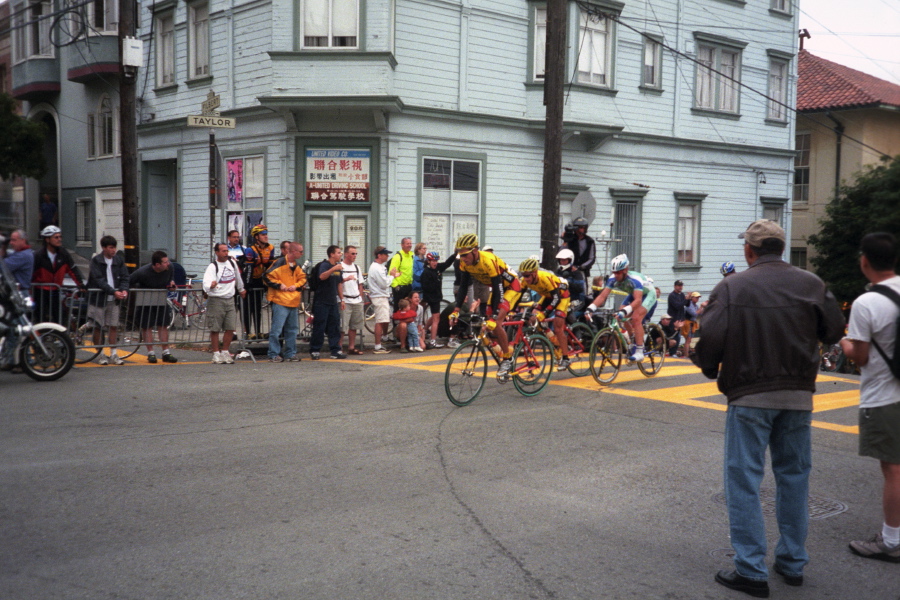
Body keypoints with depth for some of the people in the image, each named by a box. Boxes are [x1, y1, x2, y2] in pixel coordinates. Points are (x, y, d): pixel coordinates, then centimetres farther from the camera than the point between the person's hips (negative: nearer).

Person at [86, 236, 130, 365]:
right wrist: (113, 291, -25)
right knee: (98, 327, 3)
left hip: (114, 300, 4)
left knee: (114, 326, 3)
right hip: (98, 298, -3)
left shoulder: (119, 260, 6)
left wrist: (124, 290, -16)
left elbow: (124, 277, 4)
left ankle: (113, 354, 10)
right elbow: (98, 280, -16)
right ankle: (100, 354, 14)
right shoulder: (96, 261, -7)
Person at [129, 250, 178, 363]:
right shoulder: (143, 272, -26)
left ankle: (166, 353, 7)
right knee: (146, 326, -1)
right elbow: (129, 282, -12)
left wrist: (171, 282, -7)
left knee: (163, 325, 3)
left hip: (161, 299, 4)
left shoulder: (169, 267, -13)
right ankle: (151, 353, 7)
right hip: (145, 301, -4)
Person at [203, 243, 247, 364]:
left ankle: (225, 352, 16)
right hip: (216, 300, -5)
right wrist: (211, 285, -44)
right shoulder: (213, 267, -9)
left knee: (230, 328, 2)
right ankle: (216, 354, 11)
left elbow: (237, 277, 28)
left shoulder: (232, 262, 9)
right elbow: (206, 283, -22)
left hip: (230, 300, 5)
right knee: (215, 329, 1)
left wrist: (241, 289, 40)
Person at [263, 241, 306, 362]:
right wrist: (279, 285, -13)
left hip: (293, 302, 8)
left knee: (292, 329, 11)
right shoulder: (280, 263, -10)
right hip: (280, 302, -8)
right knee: (276, 329, -6)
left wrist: (296, 285, 2)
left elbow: (302, 278, 21)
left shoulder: (297, 266, 14)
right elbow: (267, 277, -13)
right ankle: (274, 355, 0)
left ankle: (290, 354, 20)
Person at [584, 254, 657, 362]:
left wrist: (625, 311, -63)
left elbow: (638, 300, -48)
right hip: (633, 294, 7)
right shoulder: (613, 279, -22)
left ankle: (639, 352, -22)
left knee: (636, 318, -27)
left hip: (648, 294, -7)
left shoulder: (634, 279, -38)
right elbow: (602, 296, -24)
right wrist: (590, 308, -39)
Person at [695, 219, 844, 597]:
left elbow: (712, 337, -15)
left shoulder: (732, 287, -8)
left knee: (744, 480, 3)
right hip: (798, 395, 4)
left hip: (749, 396, -4)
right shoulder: (811, 284, 1)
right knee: (794, 477, 16)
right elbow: (833, 331, 4)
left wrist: (711, 370, 3)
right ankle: (793, 563, 26)